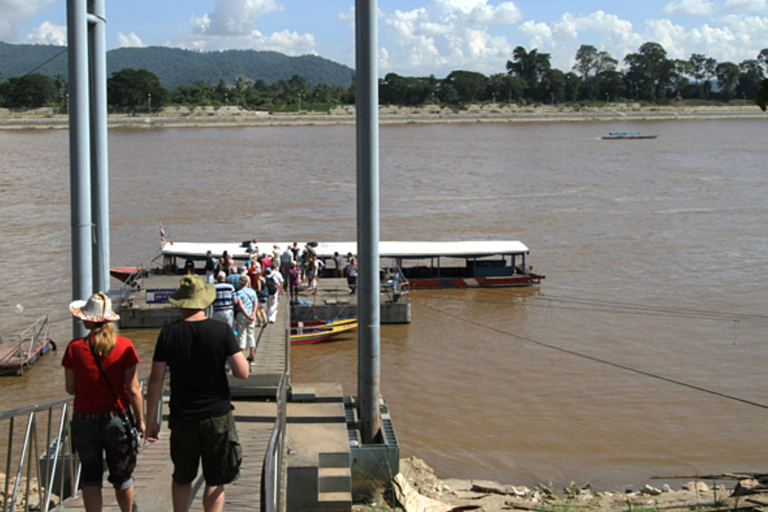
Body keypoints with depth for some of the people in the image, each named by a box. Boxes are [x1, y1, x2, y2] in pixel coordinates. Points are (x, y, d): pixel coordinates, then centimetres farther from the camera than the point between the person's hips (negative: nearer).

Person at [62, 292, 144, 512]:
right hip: (116, 419, 1)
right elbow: (133, 390, -9)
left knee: (90, 476, 10)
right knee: (121, 475, 17)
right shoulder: (124, 346, -10)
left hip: (84, 421, 0)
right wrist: (140, 420, 1)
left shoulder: (75, 348, -9)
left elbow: (70, 388, -1)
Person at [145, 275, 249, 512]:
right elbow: (243, 372, -10)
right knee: (215, 480, 9)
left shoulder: (168, 334, -5)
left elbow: (156, 380, -4)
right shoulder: (222, 331, -8)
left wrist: (151, 420, 3)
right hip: (217, 417, -1)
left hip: (182, 419, 1)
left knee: (181, 478, 19)